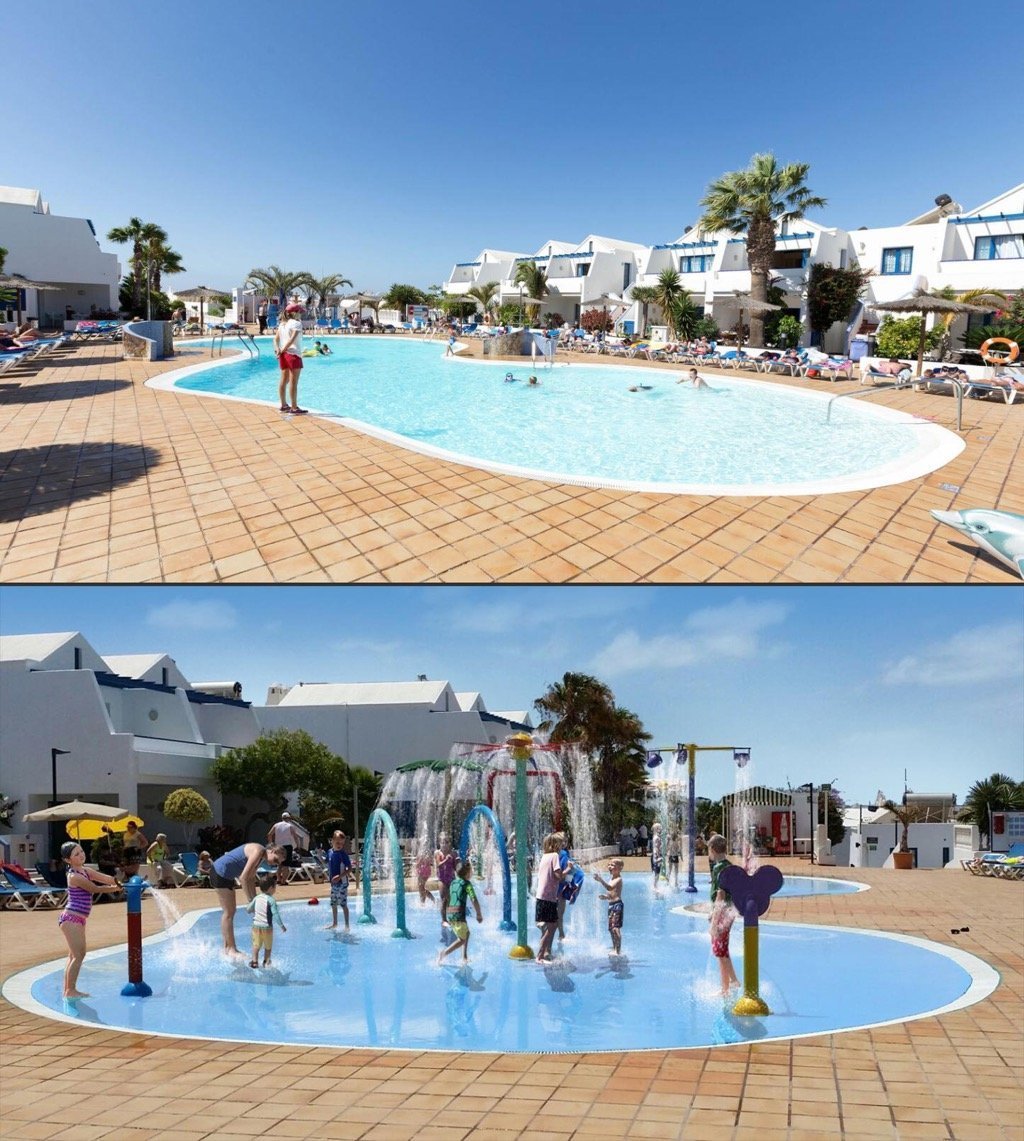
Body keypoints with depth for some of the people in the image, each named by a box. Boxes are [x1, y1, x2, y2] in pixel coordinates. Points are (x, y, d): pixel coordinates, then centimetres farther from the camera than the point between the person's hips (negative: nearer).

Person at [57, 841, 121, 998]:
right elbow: (95, 889, -14)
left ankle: (68, 990, 20)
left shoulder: (84, 871, 10)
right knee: (78, 955, -7)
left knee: (74, 955, 14)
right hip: (71, 918, -10)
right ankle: (71, 990, -2)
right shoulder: (75, 876, -19)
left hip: (77, 919, 10)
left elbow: (106, 879, 3)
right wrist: (116, 888, -5)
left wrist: (120, 884, -13)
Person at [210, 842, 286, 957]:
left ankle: (227, 947, 21)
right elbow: (243, 877, -26)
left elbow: (251, 879, 13)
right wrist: (250, 900, -22)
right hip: (221, 873, -11)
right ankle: (230, 948, -2)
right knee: (228, 912, -6)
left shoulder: (260, 857, 10)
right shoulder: (258, 851, -22)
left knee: (229, 911, 15)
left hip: (227, 876, 11)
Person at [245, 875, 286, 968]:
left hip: (256, 926, 3)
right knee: (268, 946, 14)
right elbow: (275, 914, -15)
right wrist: (281, 925, -6)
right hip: (267, 927, -3)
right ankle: (266, 961, 17)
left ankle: (254, 961, 2)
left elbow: (248, 909, 10)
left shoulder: (256, 898, 2)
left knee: (256, 945, 10)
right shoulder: (271, 900, -13)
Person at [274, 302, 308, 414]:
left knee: (284, 380, 14)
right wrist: (283, 349, -15)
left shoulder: (282, 324, 14)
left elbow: (276, 338, 5)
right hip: (293, 354, -8)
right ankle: (294, 408, -5)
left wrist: (278, 349, -7)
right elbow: (292, 339, -20)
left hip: (284, 355, 8)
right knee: (293, 382, -6)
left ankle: (284, 405, 21)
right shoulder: (296, 323, -10)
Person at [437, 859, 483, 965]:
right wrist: (479, 914, -2)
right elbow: (474, 900, -11)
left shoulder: (453, 882, 15)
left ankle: (465, 957, 22)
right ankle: (444, 953, -12)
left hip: (449, 913, 8)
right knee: (462, 939, 2)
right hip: (458, 913, -8)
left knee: (467, 933, 24)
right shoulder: (467, 884, -5)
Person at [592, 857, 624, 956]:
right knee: (611, 928, 15)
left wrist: (601, 880, -41)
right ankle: (614, 948, 25)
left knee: (615, 927, -16)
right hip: (611, 905, 10)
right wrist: (605, 896, 9)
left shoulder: (618, 879, -12)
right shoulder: (611, 878, 16)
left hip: (617, 904, -10)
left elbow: (610, 887, -30)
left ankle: (618, 950, -17)